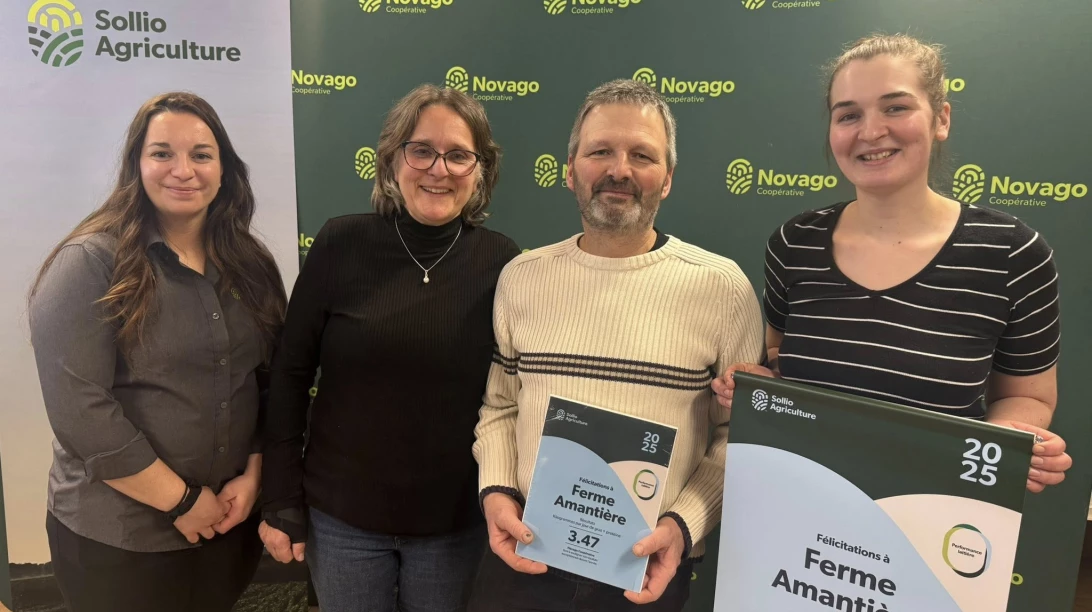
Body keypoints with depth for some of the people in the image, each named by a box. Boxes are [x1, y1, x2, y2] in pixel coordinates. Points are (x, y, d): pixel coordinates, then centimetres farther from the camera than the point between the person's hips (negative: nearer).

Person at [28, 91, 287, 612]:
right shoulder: (89, 263, -14)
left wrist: (253, 474, -4)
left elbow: (271, 380, 6)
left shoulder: (248, 263, 2)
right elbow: (78, 408, -20)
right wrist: (181, 499, -16)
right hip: (115, 538, -4)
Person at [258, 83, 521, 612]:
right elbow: (290, 375, -4)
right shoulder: (341, 244, -9)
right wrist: (281, 500, -4)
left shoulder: (501, 261, -8)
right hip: (341, 514, 0)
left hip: (456, 522, 1)